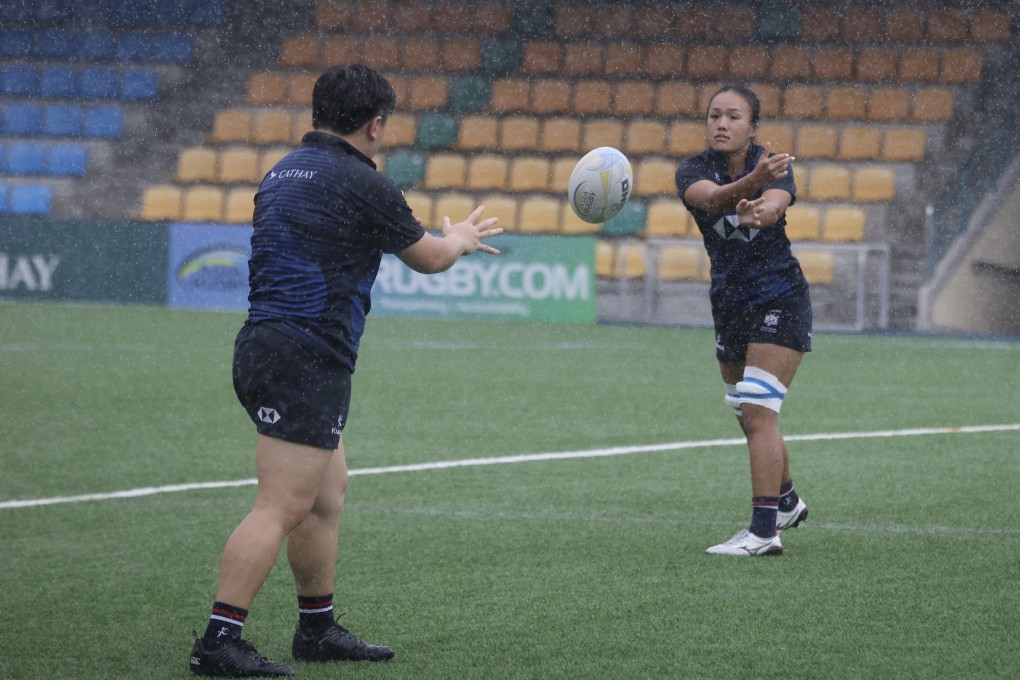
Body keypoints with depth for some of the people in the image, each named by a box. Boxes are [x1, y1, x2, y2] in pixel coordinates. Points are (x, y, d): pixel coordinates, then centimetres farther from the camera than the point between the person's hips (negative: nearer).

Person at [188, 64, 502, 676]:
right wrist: (460, 239, 27)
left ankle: (318, 628, 25)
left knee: (328, 490, 19)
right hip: (307, 358, -10)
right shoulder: (361, 183, -10)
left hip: (264, 345, 10)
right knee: (282, 507, -10)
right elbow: (427, 258, 4)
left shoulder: (285, 172, 15)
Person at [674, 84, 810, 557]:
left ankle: (764, 532, -19)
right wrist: (752, 182, -54)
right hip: (729, 302, 5)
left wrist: (758, 212, -59)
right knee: (750, 418, 15)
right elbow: (712, 198, -33)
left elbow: (775, 206, -34)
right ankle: (788, 503, 39)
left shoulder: (772, 166, -12)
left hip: (779, 301, -5)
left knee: (757, 411, -16)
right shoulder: (693, 171, -8)